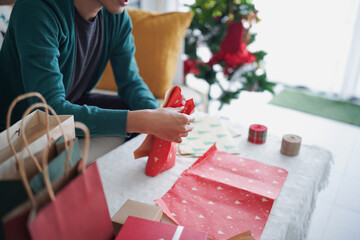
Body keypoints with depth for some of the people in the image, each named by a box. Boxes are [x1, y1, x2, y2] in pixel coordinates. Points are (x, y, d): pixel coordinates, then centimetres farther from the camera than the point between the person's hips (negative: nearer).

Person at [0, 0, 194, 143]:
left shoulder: (118, 16, -9)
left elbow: (130, 82, -4)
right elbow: (50, 109, -38)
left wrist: (156, 115, -26)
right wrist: (144, 122, -45)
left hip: (71, 106, 7)